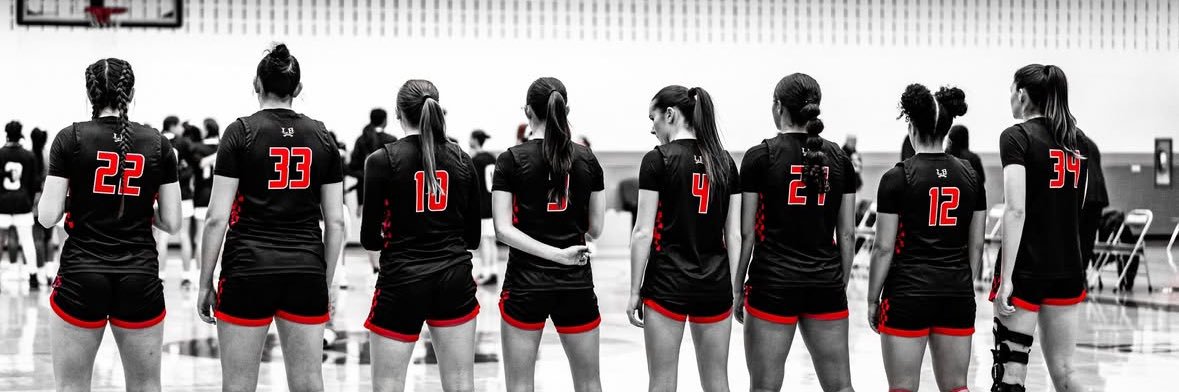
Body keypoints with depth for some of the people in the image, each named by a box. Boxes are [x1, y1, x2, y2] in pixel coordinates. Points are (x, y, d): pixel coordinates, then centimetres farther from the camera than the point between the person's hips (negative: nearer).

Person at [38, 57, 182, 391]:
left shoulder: (71, 138, -5)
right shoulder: (157, 144, 2)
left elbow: (47, 217, -7)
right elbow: (172, 222, 2)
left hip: (81, 276, -2)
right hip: (140, 277, 2)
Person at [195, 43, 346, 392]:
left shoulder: (240, 133, -4)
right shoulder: (321, 137, 6)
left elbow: (217, 218, -7)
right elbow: (335, 222, 6)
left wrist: (205, 284, 1)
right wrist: (326, 282, 15)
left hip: (247, 272, -3)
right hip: (306, 272, 3)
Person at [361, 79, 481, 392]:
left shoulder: (383, 160, -7)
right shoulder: (461, 160, 4)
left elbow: (370, 239, -5)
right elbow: (473, 237, 7)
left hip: (401, 283, -3)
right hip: (455, 279, 3)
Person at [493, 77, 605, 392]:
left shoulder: (511, 160, -5)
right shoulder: (587, 159, 2)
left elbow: (503, 229, -12)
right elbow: (595, 229, 6)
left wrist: (556, 253, -14)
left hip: (525, 283, -3)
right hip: (576, 284, 3)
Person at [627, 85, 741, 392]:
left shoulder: (657, 160, -7)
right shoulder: (725, 162, 8)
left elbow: (643, 232, -9)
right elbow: (734, 234, 7)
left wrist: (634, 292, -3)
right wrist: (735, 288, 11)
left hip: (667, 284, -4)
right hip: (715, 286, 5)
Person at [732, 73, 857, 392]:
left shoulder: (760, 157, -5)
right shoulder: (839, 159, 6)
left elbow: (747, 234, -4)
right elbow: (847, 235, 7)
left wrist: (737, 288, 5)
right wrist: (841, 285, 15)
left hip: (772, 284, -3)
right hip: (826, 284, 4)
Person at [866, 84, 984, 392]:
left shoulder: (897, 178, -9)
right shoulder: (970, 176, 4)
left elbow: (884, 248, -8)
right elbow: (976, 245, 8)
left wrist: (872, 300, 1)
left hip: (907, 294, -4)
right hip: (957, 294, 4)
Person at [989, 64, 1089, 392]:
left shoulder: (1017, 137, -8)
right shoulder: (1078, 141, 12)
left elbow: (1016, 210, -17)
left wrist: (1006, 277, -18)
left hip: (1026, 268, -6)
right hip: (1068, 268, 6)